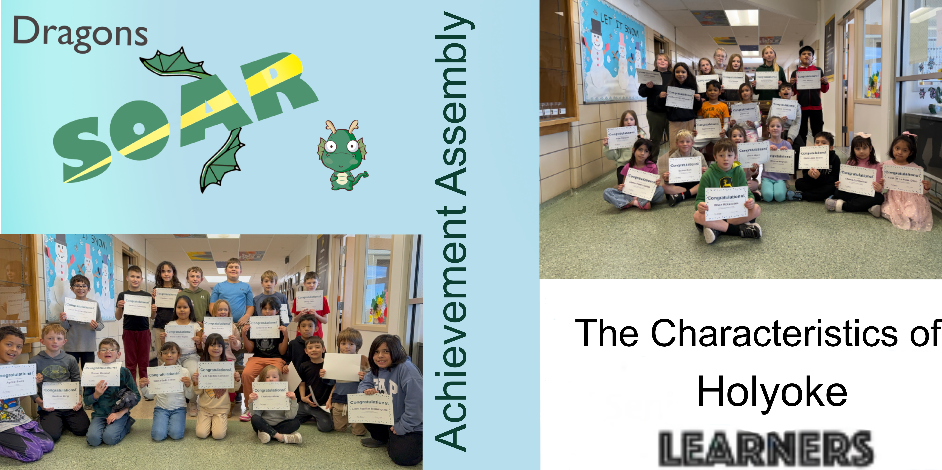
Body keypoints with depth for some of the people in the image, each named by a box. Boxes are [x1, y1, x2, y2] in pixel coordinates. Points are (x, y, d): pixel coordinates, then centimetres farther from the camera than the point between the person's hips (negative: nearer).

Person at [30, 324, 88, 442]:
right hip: (49, 407, -2)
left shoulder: (70, 360, 8)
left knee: (83, 430, -12)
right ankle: (59, 423, 14)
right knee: (52, 435, -22)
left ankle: (66, 422, 21)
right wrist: (39, 401, -15)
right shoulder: (35, 361, 0)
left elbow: (77, 382, 10)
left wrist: (78, 399, -7)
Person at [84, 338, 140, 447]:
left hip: (119, 413, -1)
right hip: (99, 414, 2)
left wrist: (121, 413, -12)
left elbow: (136, 396, -1)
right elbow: (86, 400, 7)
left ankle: (126, 425, 4)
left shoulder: (124, 373, -1)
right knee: (93, 439, -26)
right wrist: (96, 395, -15)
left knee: (109, 438, -28)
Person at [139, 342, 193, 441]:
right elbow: (151, 395, 6)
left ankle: (178, 423, 10)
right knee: (158, 436, -21)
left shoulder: (184, 372, 0)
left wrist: (188, 386, -18)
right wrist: (143, 387, -13)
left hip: (178, 408, -1)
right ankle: (160, 425, 12)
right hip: (161, 408, 1)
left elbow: (189, 396, 1)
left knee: (176, 435, -24)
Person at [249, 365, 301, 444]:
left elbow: (290, 416, -15)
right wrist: (251, 402, -28)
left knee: (296, 422, -23)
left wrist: (293, 400, -26)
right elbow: (255, 414, -13)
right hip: (264, 425, 0)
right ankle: (281, 437, -32)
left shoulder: (285, 394, -6)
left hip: (279, 425, 0)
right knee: (255, 418, -29)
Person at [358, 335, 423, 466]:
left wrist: (402, 427, -22)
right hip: (386, 418, 8)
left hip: (411, 425, -8)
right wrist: (366, 391, -14)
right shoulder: (376, 369, 0)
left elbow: (415, 403, -28)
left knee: (402, 457, -23)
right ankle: (380, 438, 15)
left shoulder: (407, 370, -26)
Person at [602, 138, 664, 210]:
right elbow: (624, 184, 9)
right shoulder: (628, 167, 0)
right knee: (606, 192, -22)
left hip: (645, 194, -1)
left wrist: (657, 184, -23)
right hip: (629, 195, 1)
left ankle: (628, 203, -29)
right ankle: (637, 203, -28)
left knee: (660, 190, -32)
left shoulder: (652, 167, -3)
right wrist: (620, 187, -16)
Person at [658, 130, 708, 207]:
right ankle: (694, 192, -24)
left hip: (695, 183, 0)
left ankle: (681, 196, -26)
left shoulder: (698, 156, -1)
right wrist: (666, 180, -27)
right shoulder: (673, 158, -1)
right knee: (664, 187, -29)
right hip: (678, 184, 0)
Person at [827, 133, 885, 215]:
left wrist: (879, 188, -24)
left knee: (879, 198, -33)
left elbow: (878, 187, 0)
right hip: (851, 193, 1)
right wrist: (839, 184, -8)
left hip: (868, 195, -1)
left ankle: (843, 205, -33)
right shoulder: (850, 163, 12)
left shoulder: (876, 166, 4)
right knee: (837, 192, -26)